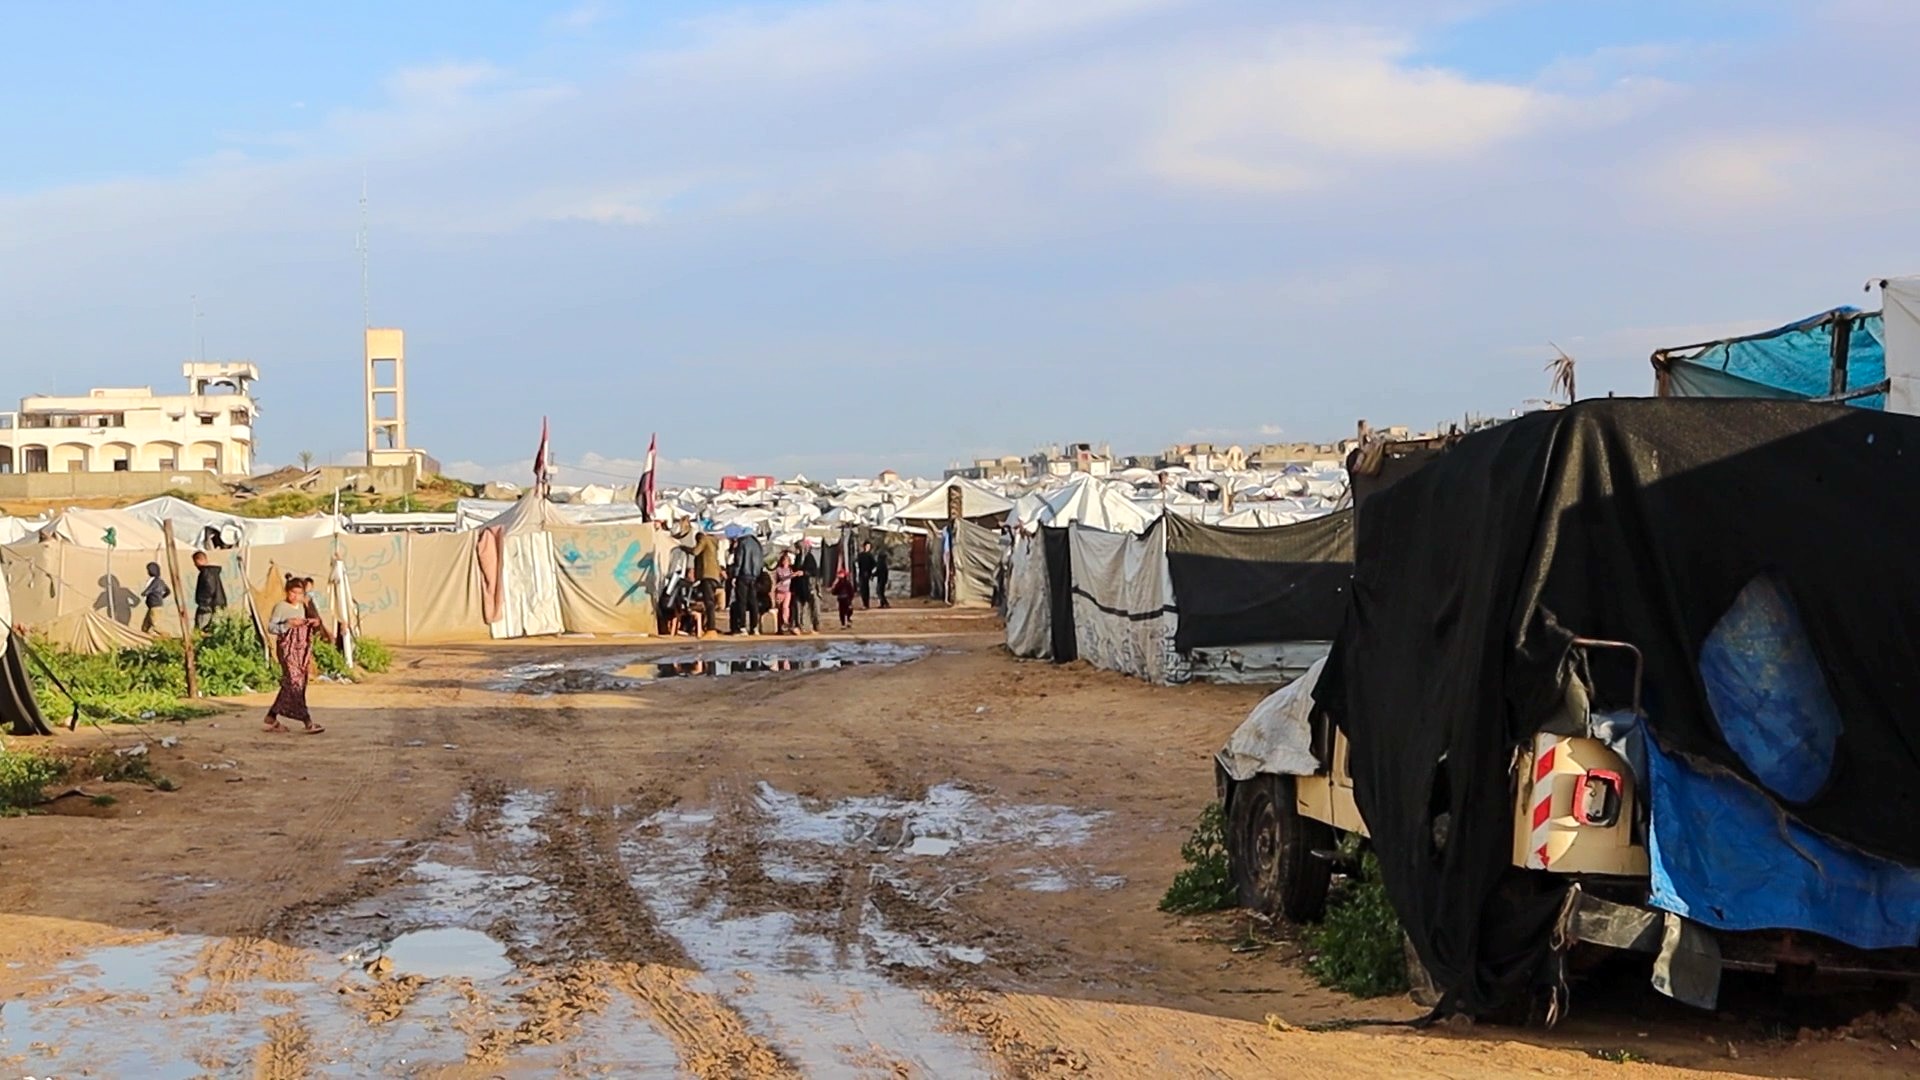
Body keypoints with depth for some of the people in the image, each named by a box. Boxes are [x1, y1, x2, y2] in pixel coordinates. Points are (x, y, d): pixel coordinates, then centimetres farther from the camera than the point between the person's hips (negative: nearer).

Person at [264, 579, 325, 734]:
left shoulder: (302, 607, 14)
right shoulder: (281, 607, -6)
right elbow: (271, 627, -10)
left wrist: (314, 625, 5)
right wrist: (288, 624, -20)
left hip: (301, 649, 8)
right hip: (287, 649, -8)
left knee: (289, 685, 10)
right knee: (294, 684, -11)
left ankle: (271, 718, 20)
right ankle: (308, 722, -17)